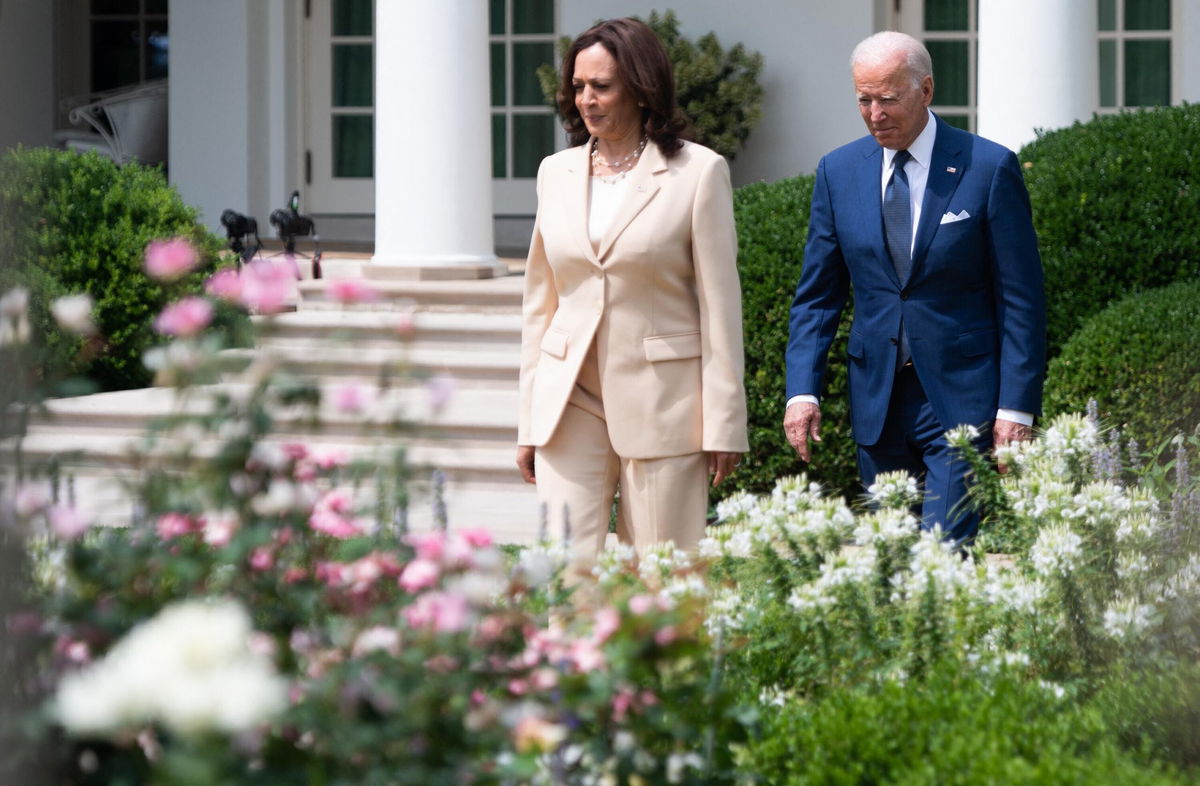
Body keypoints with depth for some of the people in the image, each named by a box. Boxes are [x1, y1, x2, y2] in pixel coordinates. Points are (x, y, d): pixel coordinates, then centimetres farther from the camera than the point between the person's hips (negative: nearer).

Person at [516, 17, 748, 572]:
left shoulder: (698, 172, -2)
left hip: (660, 402, -3)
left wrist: (723, 423, -7)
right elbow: (540, 302, 15)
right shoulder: (557, 173, 11)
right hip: (570, 401, 3)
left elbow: (719, 303, -3)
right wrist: (529, 421, 11)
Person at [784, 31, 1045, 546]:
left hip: (961, 398, -4)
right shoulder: (838, 172, 6)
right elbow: (817, 295, 10)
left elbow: (1022, 298, -4)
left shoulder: (989, 168, -5)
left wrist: (1017, 406, -9)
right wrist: (802, 389, -2)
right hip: (877, 400, 4)